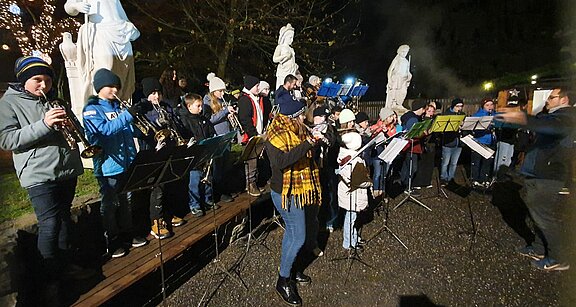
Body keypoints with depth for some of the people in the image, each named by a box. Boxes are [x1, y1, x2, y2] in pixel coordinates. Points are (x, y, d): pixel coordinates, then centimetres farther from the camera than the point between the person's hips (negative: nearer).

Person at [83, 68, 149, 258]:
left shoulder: (118, 106, 13)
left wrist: (140, 113, -1)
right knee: (109, 205, 6)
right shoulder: (91, 109, -7)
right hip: (108, 166, -6)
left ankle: (127, 235, 30)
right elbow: (104, 130, -25)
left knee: (126, 201, 16)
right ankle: (113, 242, 19)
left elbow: (130, 130, 17)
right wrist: (129, 114, -33)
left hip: (127, 162, 7)